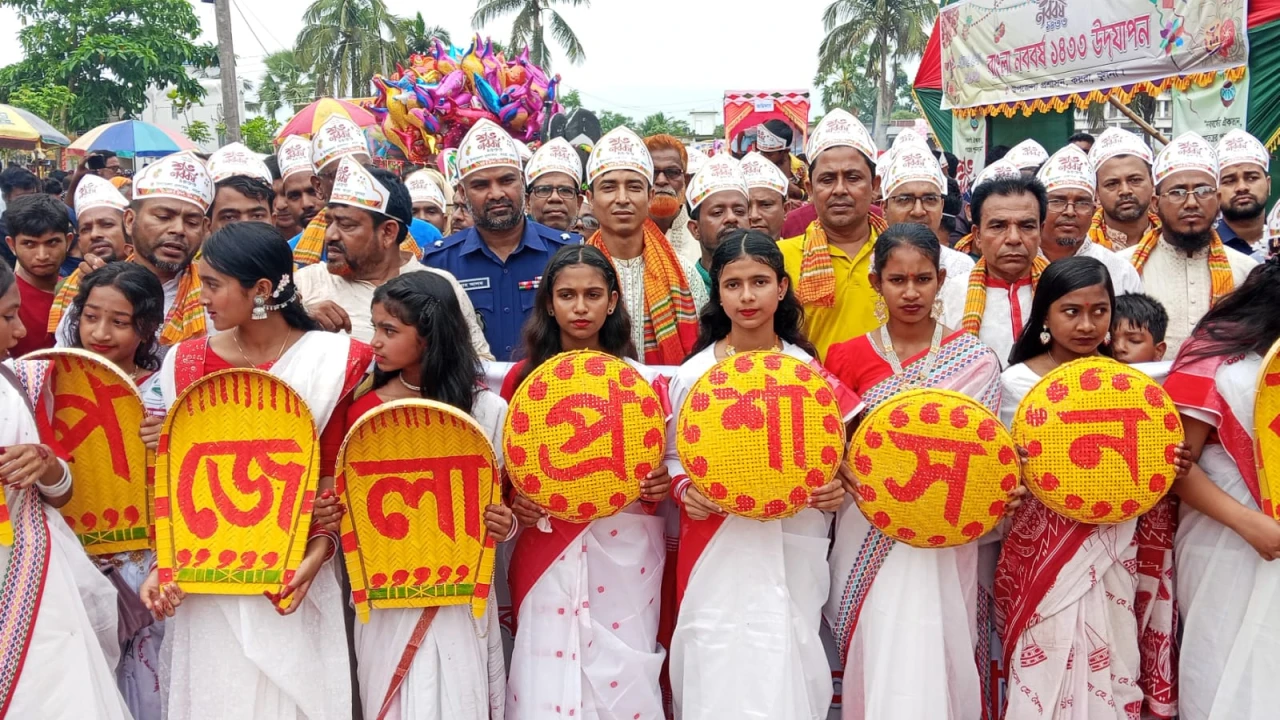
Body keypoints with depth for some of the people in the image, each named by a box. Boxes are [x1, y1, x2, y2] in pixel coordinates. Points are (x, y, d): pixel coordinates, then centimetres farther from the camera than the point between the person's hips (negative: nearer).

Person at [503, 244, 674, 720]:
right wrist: (513, 502, -9)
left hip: (624, 553, 0)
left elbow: (660, 466, 10)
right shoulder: (523, 377, 3)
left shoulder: (642, 379, 1)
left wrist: (661, 484, -11)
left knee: (622, 680, 3)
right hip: (546, 555, 1)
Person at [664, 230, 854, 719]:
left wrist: (834, 489, -10)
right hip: (718, 553, 0)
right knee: (720, 673, 2)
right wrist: (684, 490, -12)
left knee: (786, 675, 3)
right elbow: (673, 457, 8)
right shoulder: (694, 373, -1)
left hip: (793, 551, 1)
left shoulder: (809, 370, 1)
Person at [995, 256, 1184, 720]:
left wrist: (1170, 469, -10)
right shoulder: (1019, 380, -6)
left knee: (1112, 669, 10)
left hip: (1116, 550, 3)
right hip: (1046, 551, -3)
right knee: (1050, 669, 0)